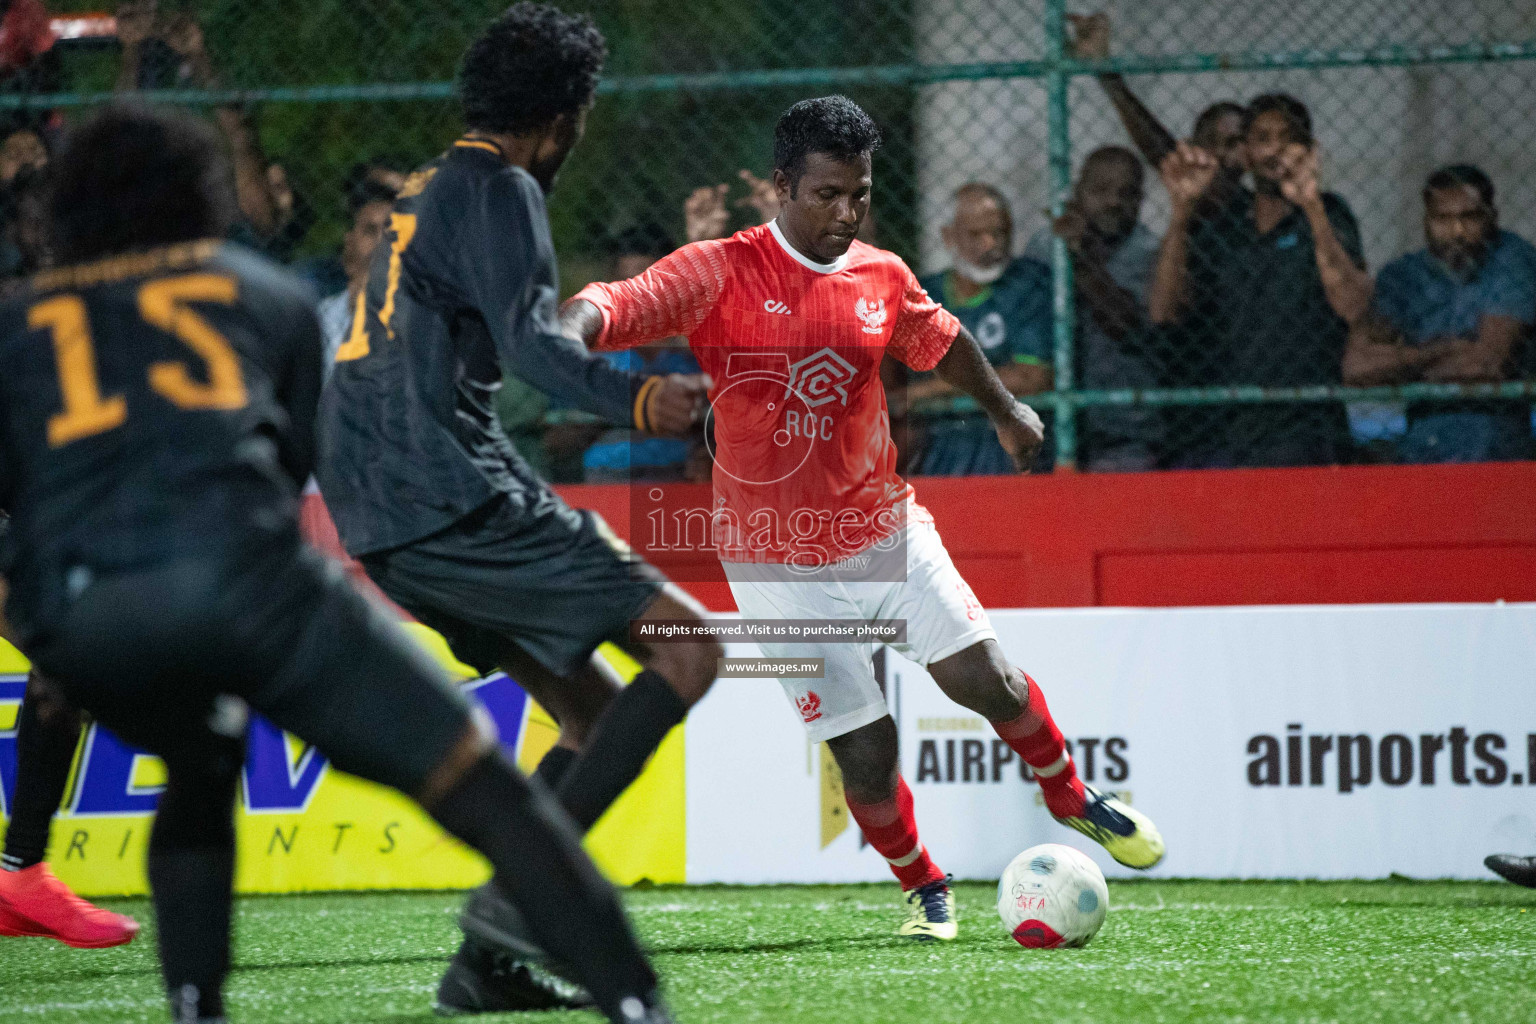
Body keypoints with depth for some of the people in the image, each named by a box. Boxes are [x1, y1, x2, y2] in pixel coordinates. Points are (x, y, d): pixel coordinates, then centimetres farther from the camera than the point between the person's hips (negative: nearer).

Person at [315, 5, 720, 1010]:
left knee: (597, 712, 13)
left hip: (382, 510, 10)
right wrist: (638, 399, -37)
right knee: (688, 646, -12)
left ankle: (484, 964, 4)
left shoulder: (429, 191, 22)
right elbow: (529, 340, -23)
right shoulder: (500, 191, -6)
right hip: (450, 498, -10)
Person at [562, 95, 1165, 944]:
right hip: (780, 568, -4)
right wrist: (573, 327, -49)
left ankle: (1074, 802, 27)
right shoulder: (721, 274, -13)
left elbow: (941, 340, 22)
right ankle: (923, 889, 22)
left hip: (885, 530, 4)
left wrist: (1005, 410, 33)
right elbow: (619, 305, -27)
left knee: (988, 680, -3)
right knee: (865, 750, -4)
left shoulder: (881, 277, 1)